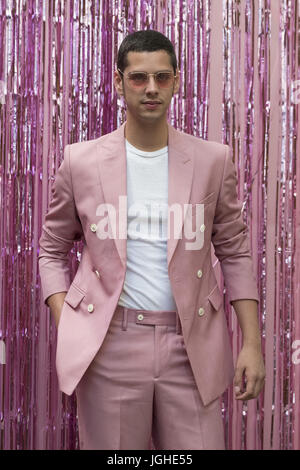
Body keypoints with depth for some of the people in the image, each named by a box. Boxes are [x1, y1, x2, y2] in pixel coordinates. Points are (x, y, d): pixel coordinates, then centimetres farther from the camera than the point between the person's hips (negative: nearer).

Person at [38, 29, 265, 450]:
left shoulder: (213, 160, 4)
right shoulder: (81, 161, 3)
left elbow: (235, 253, 8)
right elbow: (52, 251, 10)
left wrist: (252, 343, 1)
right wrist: (67, 330, -3)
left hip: (191, 345, 1)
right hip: (111, 342, 0)